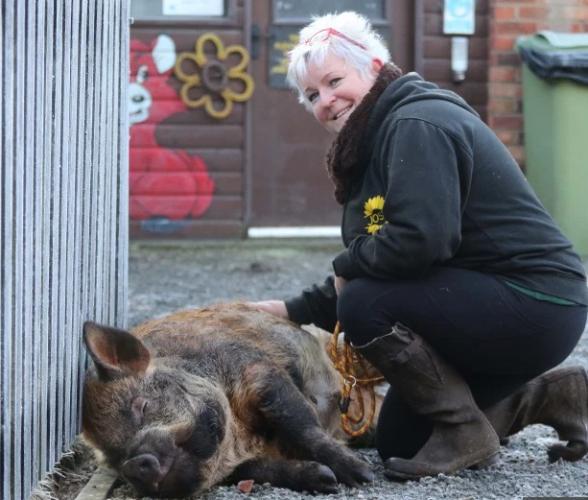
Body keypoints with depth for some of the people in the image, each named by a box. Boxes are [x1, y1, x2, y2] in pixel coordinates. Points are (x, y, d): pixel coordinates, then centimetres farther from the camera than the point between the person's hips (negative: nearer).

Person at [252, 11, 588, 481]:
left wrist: (347, 266, -13)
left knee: (366, 304, -23)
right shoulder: (379, 136, 14)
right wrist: (294, 311, 10)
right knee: (397, 441, 12)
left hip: (536, 305, -11)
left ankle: (465, 434, -8)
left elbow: (420, 240, -31)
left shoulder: (417, 124, -18)